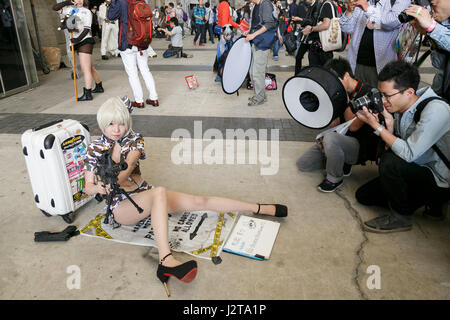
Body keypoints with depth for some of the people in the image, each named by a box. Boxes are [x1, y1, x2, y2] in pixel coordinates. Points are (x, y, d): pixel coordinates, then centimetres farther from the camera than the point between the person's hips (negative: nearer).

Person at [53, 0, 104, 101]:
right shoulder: (70, 9, 15)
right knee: (90, 68, 15)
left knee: (85, 69, -9)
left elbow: (87, 28, -9)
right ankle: (99, 87, 28)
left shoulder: (86, 11, 0)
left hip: (85, 41, -6)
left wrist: (78, 39, -22)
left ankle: (87, 94, -7)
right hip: (79, 43, 7)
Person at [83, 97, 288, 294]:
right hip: (120, 206, -3)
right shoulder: (94, 149, 0)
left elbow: (127, 167, -15)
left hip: (143, 194, 3)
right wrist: (99, 188, -24)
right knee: (159, 192, -38)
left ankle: (260, 208, -2)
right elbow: (88, 187, -1)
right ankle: (166, 260, -52)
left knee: (199, 201, -9)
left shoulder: (134, 139, 3)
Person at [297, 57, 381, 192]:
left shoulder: (367, 94, -17)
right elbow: (334, 124, 6)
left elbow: (353, 126, -23)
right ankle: (342, 163, 12)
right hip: (340, 139, 8)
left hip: (360, 146, -7)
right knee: (302, 164, 1)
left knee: (330, 137, -40)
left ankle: (335, 179, -15)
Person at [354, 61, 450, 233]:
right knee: (363, 195, 8)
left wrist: (376, 126, -27)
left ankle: (401, 217, -10)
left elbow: (408, 154, -31)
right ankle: (430, 203, 10)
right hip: (416, 172, 8)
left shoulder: (436, 110, -27)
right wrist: (389, 122, -18)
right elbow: (394, 146, -2)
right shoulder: (399, 107, -4)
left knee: (390, 161, -33)